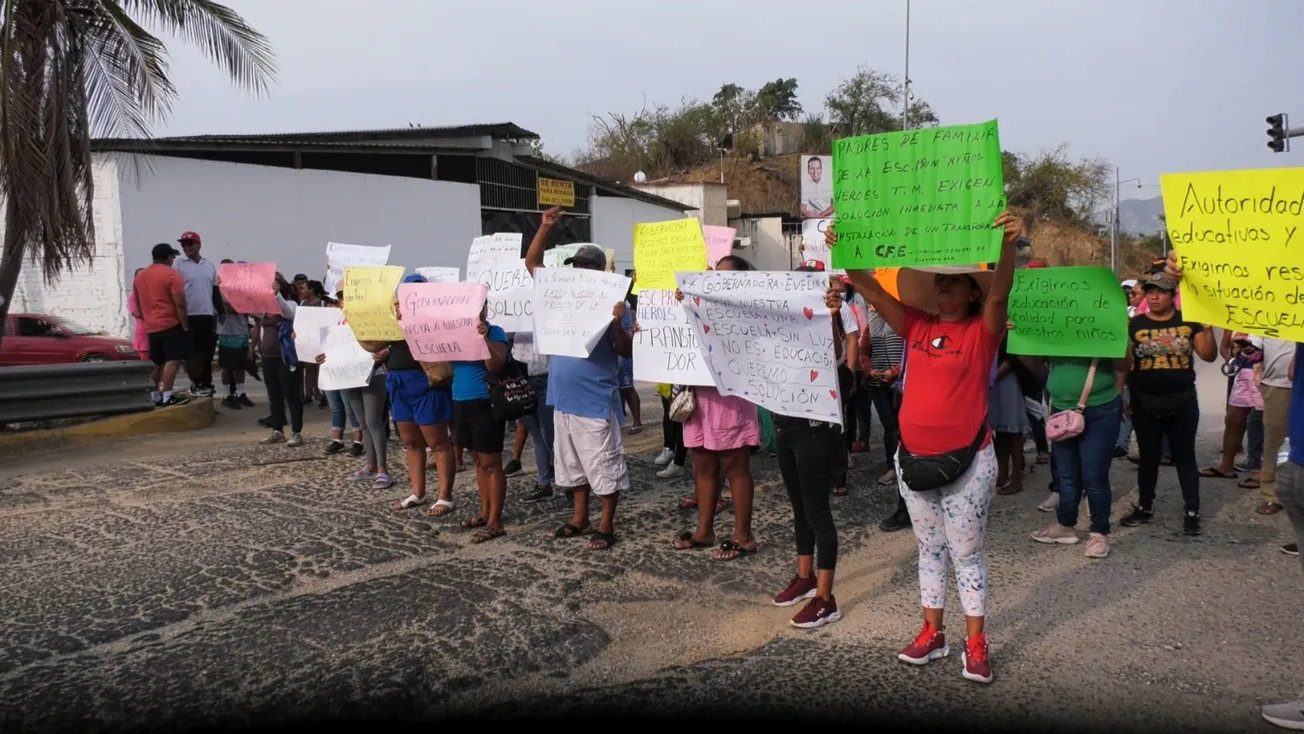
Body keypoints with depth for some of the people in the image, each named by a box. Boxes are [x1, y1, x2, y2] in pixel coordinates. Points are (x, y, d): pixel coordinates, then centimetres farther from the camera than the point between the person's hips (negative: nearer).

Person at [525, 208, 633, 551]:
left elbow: (627, 353, -11)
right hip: (565, 398, 6)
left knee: (605, 466, 2)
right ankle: (580, 518, 31)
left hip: (597, 401, -6)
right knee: (573, 464, 17)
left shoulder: (613, 304, -8)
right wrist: (545, 226, 0)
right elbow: (531, 262, 11)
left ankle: (607, 526, 13)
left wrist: (617, 324, -29)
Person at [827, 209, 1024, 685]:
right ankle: (933, 633, 29)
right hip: (912, 458, 5)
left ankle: (976, 643, 19)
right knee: (929, 550, 16)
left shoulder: (982, 331, -7)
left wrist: (1009, 245, -42)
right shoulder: (917, 326, 3)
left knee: (966, 554, 7)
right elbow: (872, 291, -3)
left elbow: (999, 293, -26)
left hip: (967, 461, -5)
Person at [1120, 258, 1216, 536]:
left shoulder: (1188, 321, 1)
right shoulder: (1135, 324, 0)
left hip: (1182, 402, 0)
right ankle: (1145, 507, 22)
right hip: (1145, 403, 1)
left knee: (1184, 456, 5)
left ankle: (1192, 512, 11)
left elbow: (1209, 356, -1)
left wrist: (1208, 329, -15)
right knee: (1148, 456, 11)